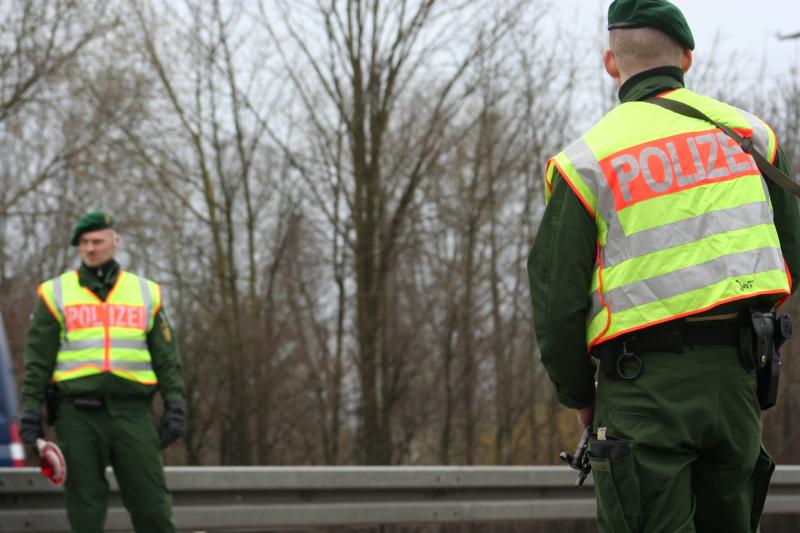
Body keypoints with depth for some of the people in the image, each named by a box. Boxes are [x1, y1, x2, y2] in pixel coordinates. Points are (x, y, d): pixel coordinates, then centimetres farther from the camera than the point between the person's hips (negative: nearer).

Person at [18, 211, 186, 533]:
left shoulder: (146, 293, 14)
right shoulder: (56, 293, 9)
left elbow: (167, 357, 13)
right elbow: (37, 359, 7)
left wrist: (174, 404, 2)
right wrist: (31, 409, -1)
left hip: (132, 411, 1)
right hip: (77, 413, -1)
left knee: (151, 501, -3)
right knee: (85, 507, 2)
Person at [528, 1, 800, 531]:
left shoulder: (588, 159, -2)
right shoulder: (749, 134, 9)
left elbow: (557, 294, -2)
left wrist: (579, 396, 10)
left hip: (643, 388, -4)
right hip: (736, 375, 4)